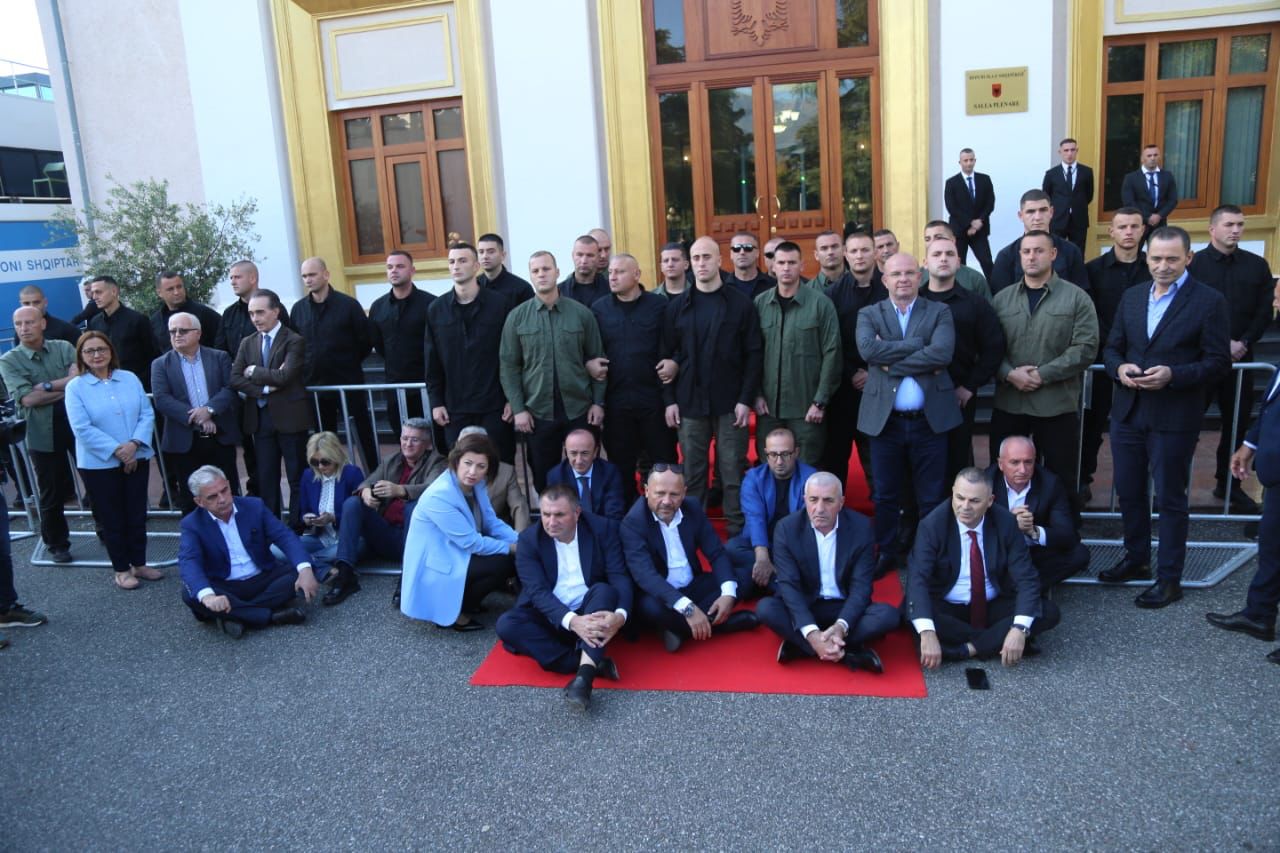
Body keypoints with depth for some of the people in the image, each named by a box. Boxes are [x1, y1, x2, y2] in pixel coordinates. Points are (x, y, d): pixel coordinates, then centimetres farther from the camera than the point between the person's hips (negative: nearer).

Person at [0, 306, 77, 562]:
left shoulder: (64, 348, 3)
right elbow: (28, 399, -14)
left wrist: (47, 386, -17)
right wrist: (68, 386, -11)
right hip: (43, 433, -1)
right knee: (51, 493, 10)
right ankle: (57, 545, 26)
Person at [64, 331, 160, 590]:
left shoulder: (130, 379, 4)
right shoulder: (75, 387, -5)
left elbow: (147, 414, -1)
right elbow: (82, 428, -13)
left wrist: (134, 444, -16)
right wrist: (116, 450, -19)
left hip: (137, 459, 3)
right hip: (99, 464, -3)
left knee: (137, 514, 11)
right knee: (112, 518, 7)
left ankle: (139, 563, 24)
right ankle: (121, 569, 18)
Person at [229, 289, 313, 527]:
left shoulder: (295, 341, -5)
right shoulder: (248, 343, 12)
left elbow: (284, 376, -18)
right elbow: (235, 379, 2)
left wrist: (254, 372, -6)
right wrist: (265, 388, -11)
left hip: (289, 416, -5)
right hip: (260, 418, 5)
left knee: (297, 477, 1)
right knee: (266, 479, 11)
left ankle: (298, 527, 8)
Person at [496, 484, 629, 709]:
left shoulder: (603, 529, -7)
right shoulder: (528, 540, -8)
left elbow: (620, 577, -13)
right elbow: (538, 591, -18)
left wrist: (620, 614, -36)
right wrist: (572, 621, -36)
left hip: (591, 613, 0)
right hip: (549, 619, 1)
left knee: (604, 589, -31)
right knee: (506, 624, -27)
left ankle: (584, 674, -45)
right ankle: (593, 664, -31)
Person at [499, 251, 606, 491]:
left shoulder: (582, 313, 1)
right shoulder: (517, 316, 1)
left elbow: (596, 359, 4)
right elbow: (509, 366, 1)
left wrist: (598, 402, -1)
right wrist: (518, 408, -6)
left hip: (580, 409, 0)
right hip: (538, 412, 0)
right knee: (544, 477, 11)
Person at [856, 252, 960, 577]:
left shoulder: (939, 312, 4)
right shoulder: (869, 315, 5)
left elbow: (943, 353, -15)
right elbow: (868, 349, -16)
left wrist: (893, 364, -14)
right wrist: (919, 345, -15)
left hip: (930, 419, 0)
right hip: (885, 419, 1)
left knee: (932, 497, 8)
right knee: (885, 495, 11)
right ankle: (885, 553, 26)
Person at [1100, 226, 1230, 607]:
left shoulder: (1209, 301, -7)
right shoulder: (1131, 297, 9)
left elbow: (1218, 362, -8)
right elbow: (1112, 348, 13)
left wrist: (1172, 374, -22)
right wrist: (1120, 368, -9)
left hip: (1174, 417, -5)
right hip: (1128, 413, 5)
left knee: (1170, 499, 4)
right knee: (1128, 492, 15)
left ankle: (1169, 578, 15)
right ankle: (1136, 559, 34)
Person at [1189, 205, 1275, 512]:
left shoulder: (1257, 265, 8)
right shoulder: (1194, 264, -4)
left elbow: (1264, 313, 6)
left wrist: (1243, 343, -9)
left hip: (1241, 358, 4)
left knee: (1237, 423, 10)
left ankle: (1228, 484, 23)